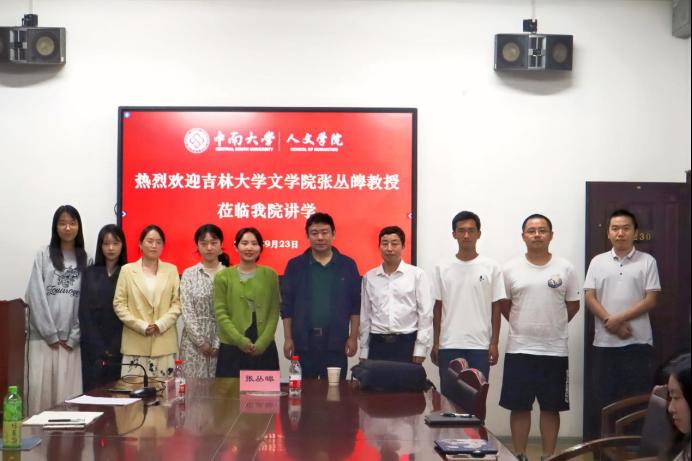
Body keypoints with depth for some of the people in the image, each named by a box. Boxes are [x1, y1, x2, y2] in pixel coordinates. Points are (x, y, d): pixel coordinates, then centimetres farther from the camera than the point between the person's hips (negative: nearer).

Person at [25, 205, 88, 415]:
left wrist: (74, 337, -4)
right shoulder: (44, 255, 4)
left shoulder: (85, 259, 7)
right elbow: (35, 295, -2)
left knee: (68, 392, -1)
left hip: (72, 339, 1)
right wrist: (50, 333, -7)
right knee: (40, 389, -3)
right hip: (44, 336, -1)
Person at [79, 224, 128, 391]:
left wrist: (114, 348, -11)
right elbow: (84, 313, 3)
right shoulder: (89, 274, 8)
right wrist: (99, 348, -7)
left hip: (119, 347, -1)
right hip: (93, 346, 1)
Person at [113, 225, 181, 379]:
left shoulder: (171, 270, 10)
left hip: (164, 344, 1)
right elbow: (119, 304, 1)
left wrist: (160, 324, -11)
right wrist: (141, 326, -10)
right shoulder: (127, 270, 7)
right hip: (135, 344, -1)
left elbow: (177, 303, 4)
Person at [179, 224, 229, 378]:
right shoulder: (189, 274, 5)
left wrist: (218, 344, -8)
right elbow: (187, 312, 0)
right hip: (194, 342, 1)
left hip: (222, 341, 0)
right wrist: (201, 342, -7)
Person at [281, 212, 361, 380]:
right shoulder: (295, 265, 3)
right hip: (303, 342, 0)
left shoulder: (347, 265, 3)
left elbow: (356, 305, 4)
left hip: (336, 342, 0)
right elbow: (287, 305, 3)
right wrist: (288, 339, -1)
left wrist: (353, 337, -1)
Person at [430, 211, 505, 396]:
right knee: (448, 396, 5)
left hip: (480, 346, -1)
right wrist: (435, 343, 4)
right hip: (449, 346, 1)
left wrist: (494, 343, -2)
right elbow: (438, 308, 7)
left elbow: (496, 308, 3)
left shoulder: (491, 267, 2)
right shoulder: (442, 268, 5)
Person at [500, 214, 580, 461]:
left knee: (551, 408, 7)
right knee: (519, 407, 5)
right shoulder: (510, 269, 1)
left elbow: (573, 305, 9)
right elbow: (503, 305, 10)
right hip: (519, 349, 0)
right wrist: (524, 325, 7)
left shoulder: (565, 268, 1)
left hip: (555, 350, 0)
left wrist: (552, 326, 8)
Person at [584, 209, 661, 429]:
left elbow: (650, 300, -4)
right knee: (606, 397, 7)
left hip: (638, 342, -2)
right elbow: (589, 297, 2)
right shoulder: (598, 261, 8)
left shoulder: (647, 261, 2)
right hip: (605, 342, 2)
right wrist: (611, 324, -11)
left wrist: (619, 319, -13)